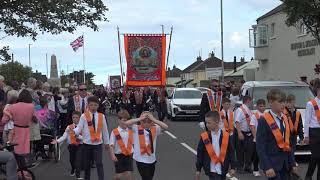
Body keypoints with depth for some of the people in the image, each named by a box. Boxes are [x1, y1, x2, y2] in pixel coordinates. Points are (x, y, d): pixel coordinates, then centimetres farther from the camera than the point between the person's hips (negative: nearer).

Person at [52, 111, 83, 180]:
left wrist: (78, 136, -30)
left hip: (80, 146, -3)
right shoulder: (69, 127, 3)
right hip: (71, 146, 3)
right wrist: (57, 141, -17)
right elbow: (64, 137, -4)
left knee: (78, 160, -14)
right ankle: (73, 170, 48)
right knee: (72, 160, 19)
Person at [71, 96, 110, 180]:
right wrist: (74, 131, -34)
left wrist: (106, 142, 15)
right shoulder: (84, 116, -3)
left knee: (99, 164, -11)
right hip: (87, 144, 0)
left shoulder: (101, 116, 2)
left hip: (98, 144, 0)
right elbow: (79, 128, -11)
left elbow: (105, 130, 9)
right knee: (87, 164, 12)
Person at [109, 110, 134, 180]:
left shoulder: (130, 132, 6)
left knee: (129, 174, -3)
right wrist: (113, 156, -20)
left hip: (129, 156, 3)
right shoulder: (115, 132, -6)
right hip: (119, 156, -3)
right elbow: (111, 145, -10)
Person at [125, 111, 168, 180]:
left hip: (152, 159, 4)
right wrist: (140, 119, -22)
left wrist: (153, 119, -21)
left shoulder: (155, 129, 0)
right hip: (141, 160, -4)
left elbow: (165, 127, -15)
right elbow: (126, 123, -20)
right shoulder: (136, 129, -6)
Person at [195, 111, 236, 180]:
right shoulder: (204, 137, -5)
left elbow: (231, 152, 2)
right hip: (212, 170, -2)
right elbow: (200, 154, 1)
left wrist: (232, 167, 1)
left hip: (223, 169, 2)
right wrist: (198, 170, 3)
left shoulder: (226, 136, -4)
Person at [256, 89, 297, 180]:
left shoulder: (285, 118, 10)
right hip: (272, 163, -6)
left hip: (285, 163, 7)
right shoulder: (264, 120, -11)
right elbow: (260, 147, -15)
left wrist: (292, 164, 12)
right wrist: (267, 167, -21)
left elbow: (287, 143, 15)